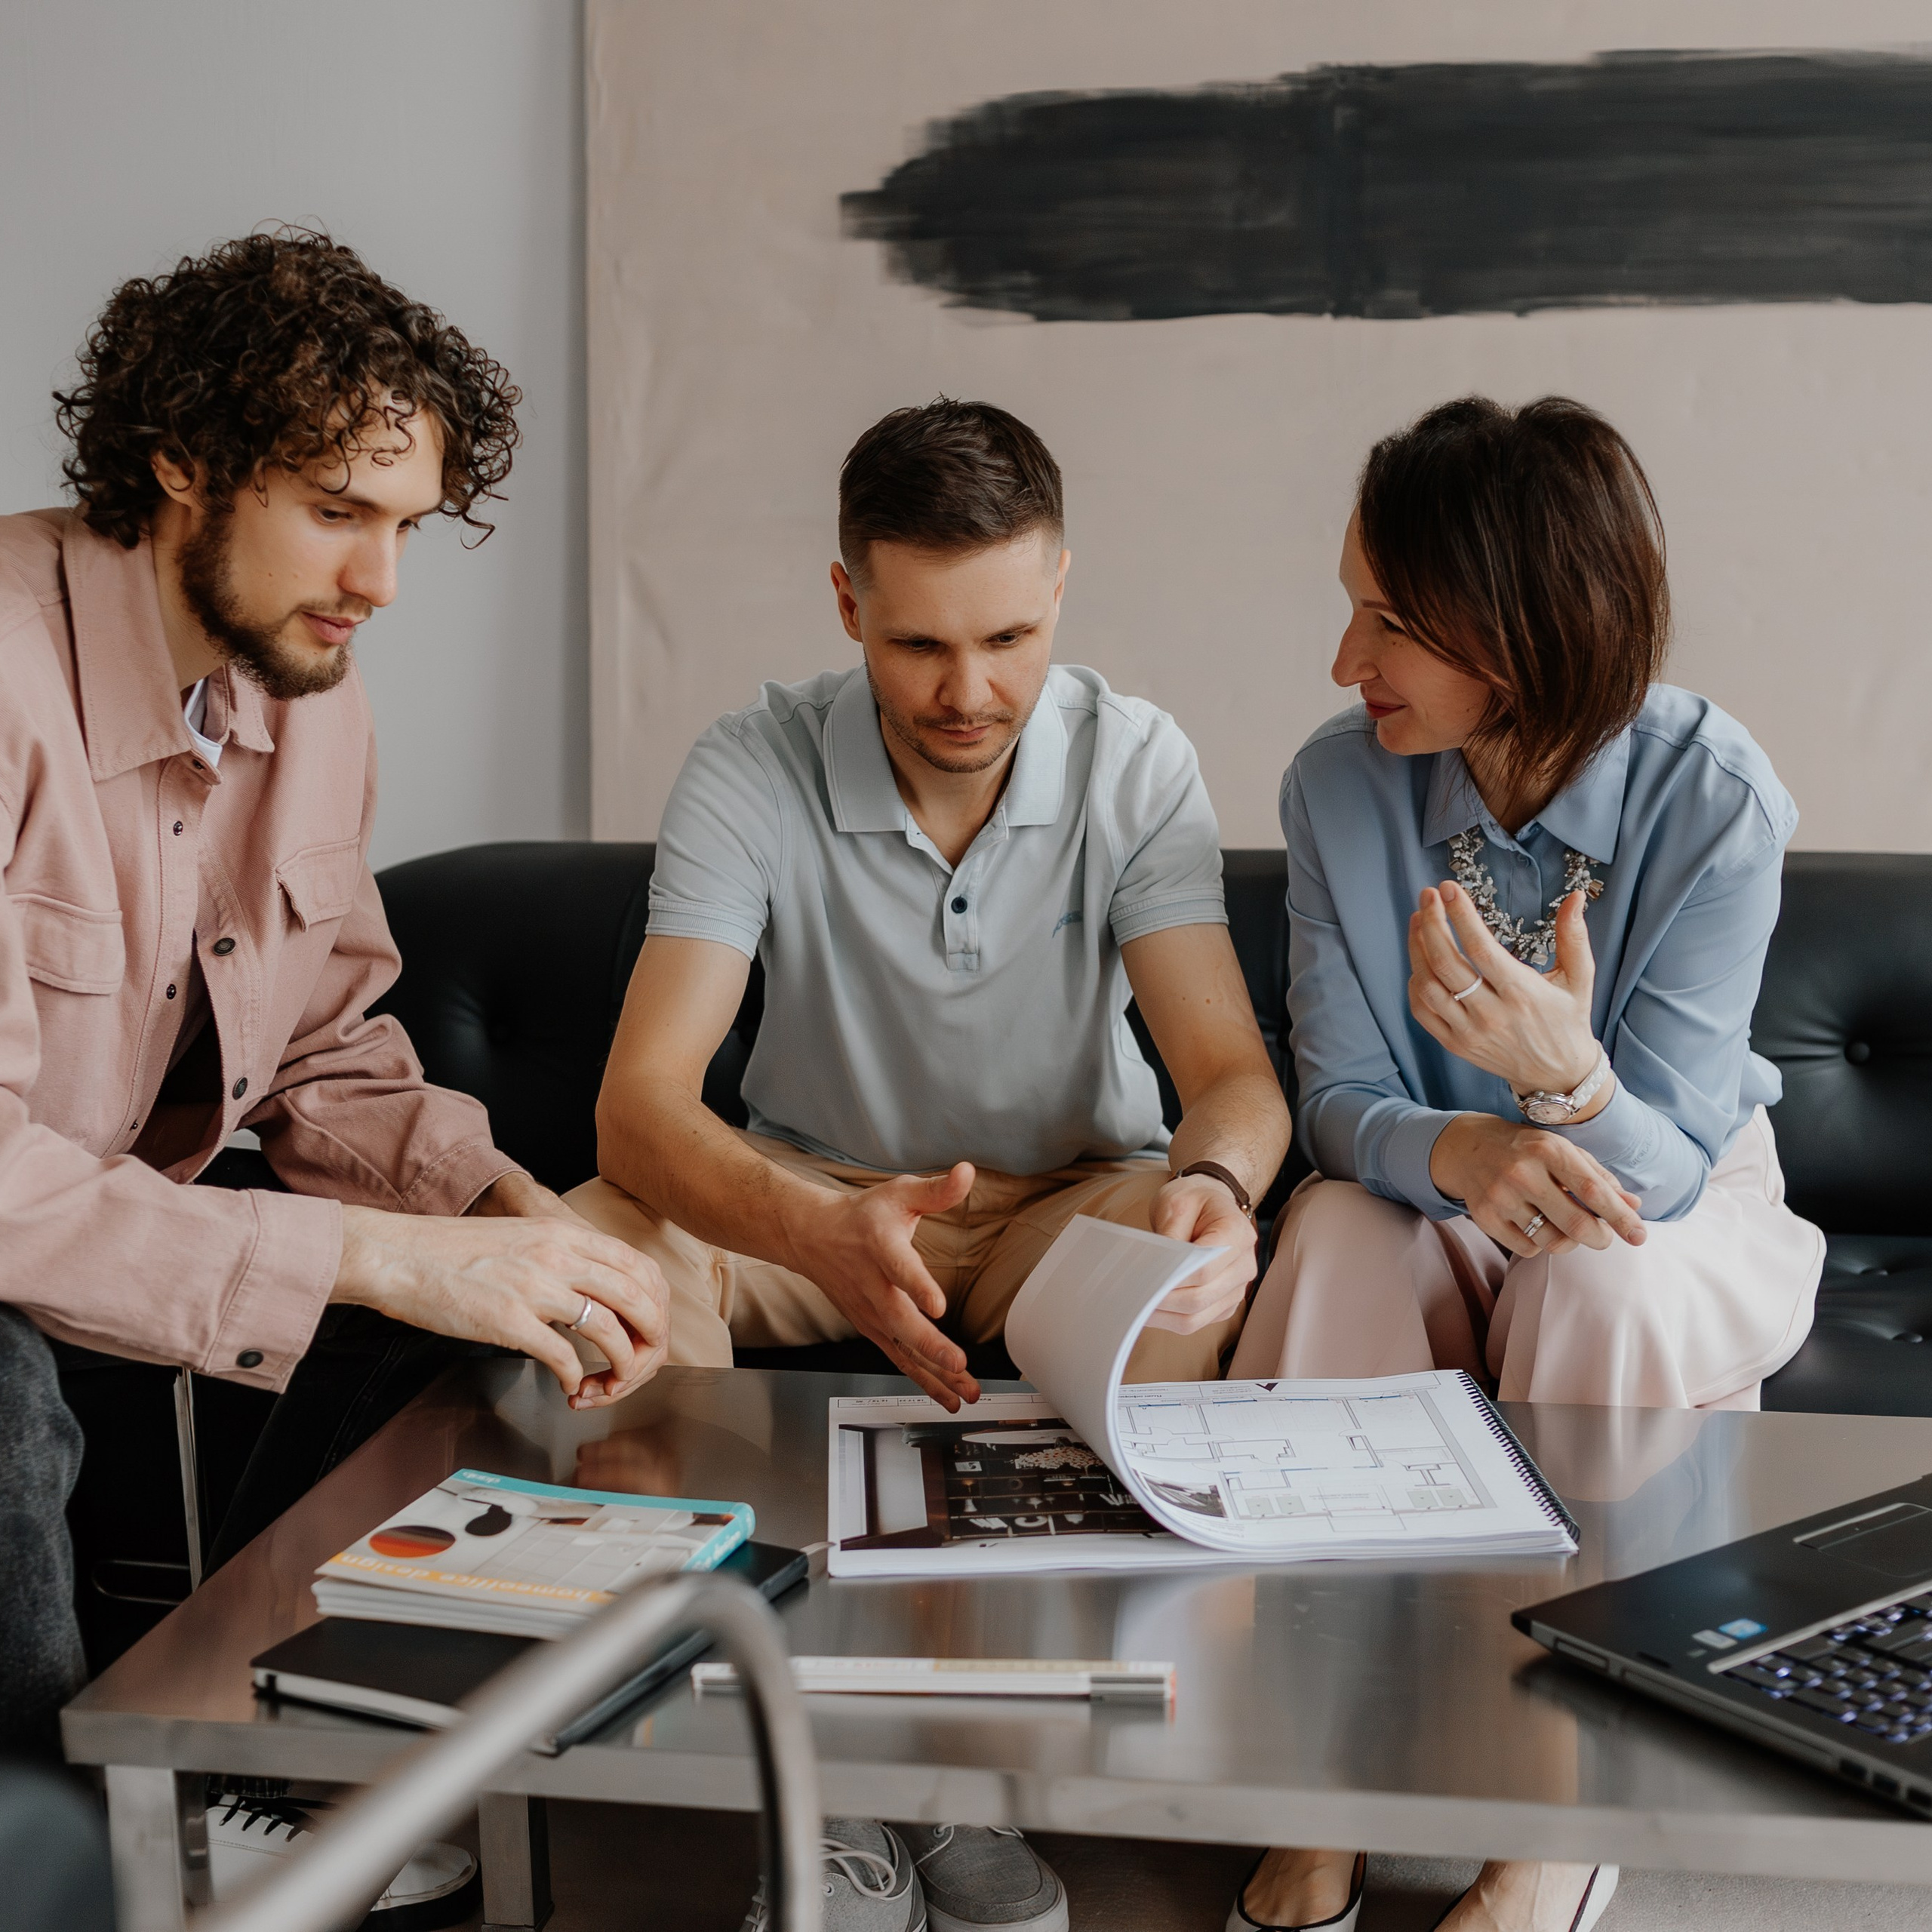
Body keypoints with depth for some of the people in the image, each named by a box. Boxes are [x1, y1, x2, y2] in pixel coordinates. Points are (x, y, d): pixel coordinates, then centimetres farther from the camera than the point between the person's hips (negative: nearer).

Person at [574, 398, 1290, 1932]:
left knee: (1194, 1279, -33)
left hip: (1067, 1199, 0)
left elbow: (1236, 1074, -18)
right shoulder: (754, 774, -17)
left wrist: (1210, 1178, -45)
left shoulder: (1135, 763, -13)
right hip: (817, 1196, 0)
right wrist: (825, 1231, -49)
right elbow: (640, 1106, -28)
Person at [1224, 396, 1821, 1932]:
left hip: (1670, 1207, -2)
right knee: (1336, 1238, -31)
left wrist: (1565, 1074, -47)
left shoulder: (1715, 796, -22)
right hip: (1438, 1205, 2)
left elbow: (1659, 1166, -24)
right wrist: (1457, 1151, -35)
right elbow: (1342, 1102, -11)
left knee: (1591, 1284, -34)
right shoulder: (1341, 784, -14)